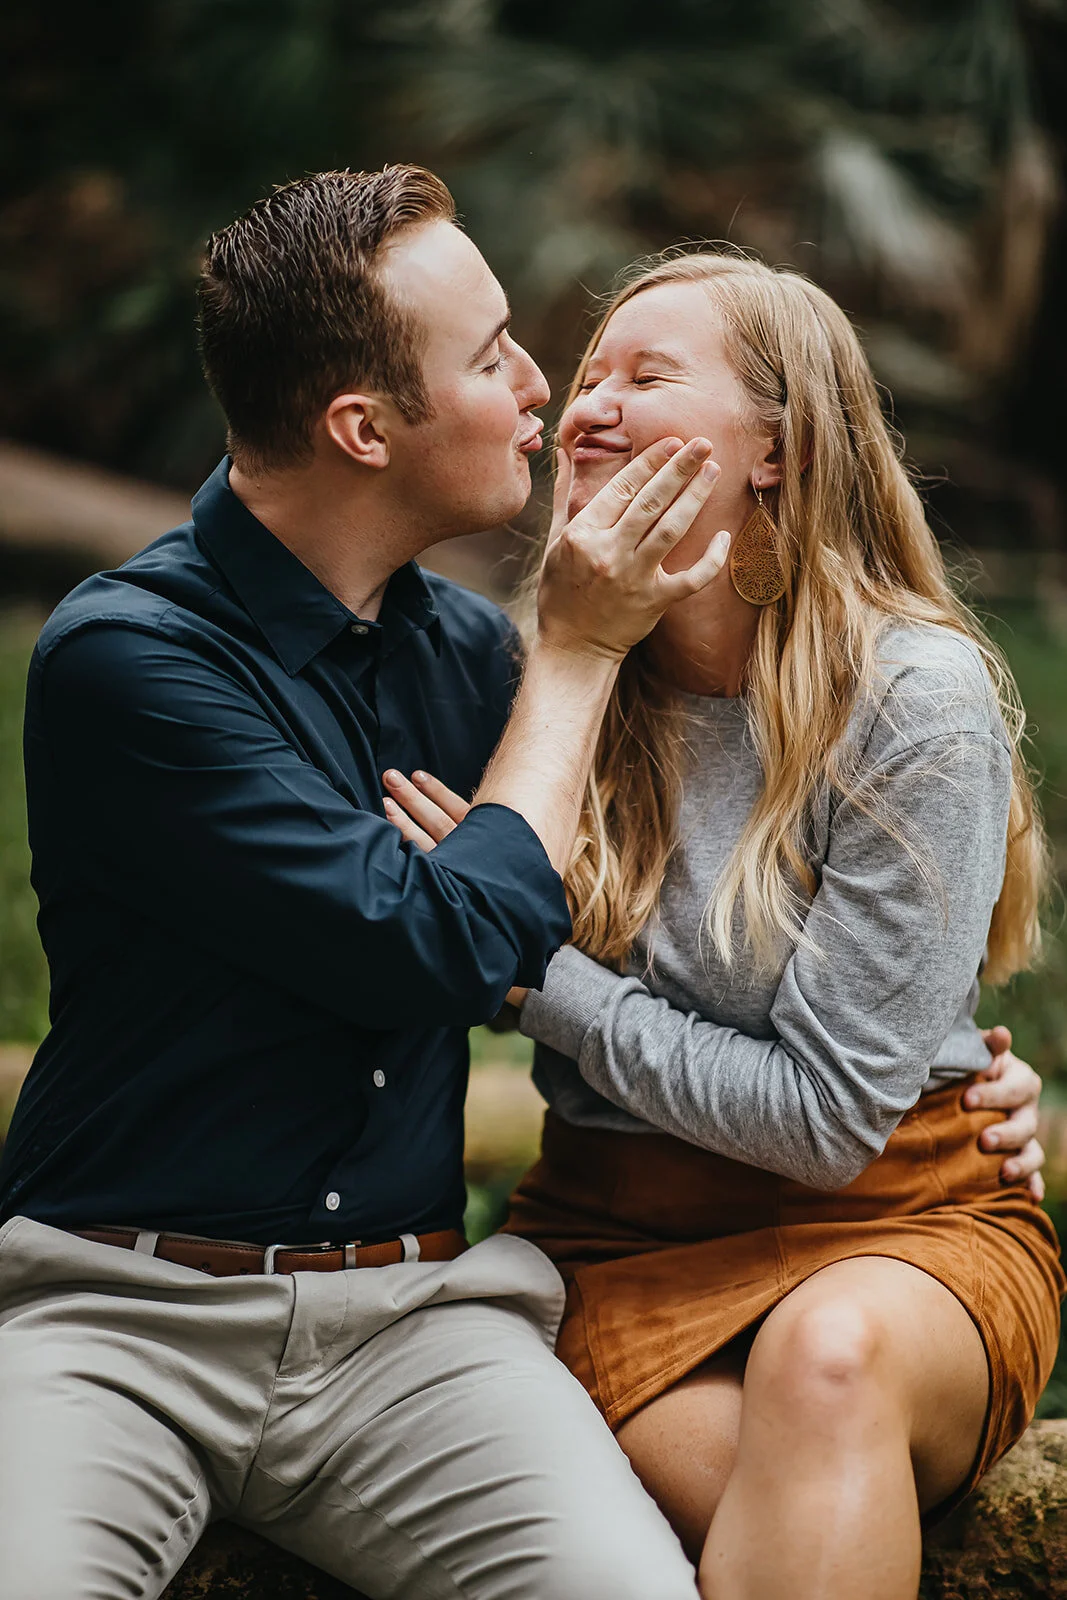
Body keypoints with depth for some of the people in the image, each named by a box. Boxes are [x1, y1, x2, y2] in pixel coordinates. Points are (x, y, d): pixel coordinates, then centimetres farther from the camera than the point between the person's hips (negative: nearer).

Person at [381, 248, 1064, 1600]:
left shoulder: (919, 700, -11)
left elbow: (828, 1116, -13)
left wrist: (537, 970, -11)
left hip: (897, 1232, -2)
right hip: (621, 1235, 2)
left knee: (830, 1352, -37)